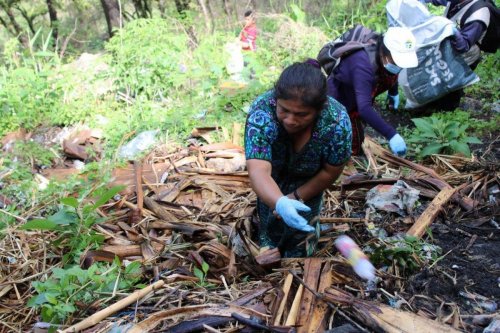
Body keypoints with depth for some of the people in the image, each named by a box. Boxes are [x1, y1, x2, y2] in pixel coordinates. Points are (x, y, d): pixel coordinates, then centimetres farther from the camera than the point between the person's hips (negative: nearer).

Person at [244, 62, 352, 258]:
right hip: (272, 178, 0)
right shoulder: (261, 113, -41)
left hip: (308, 181, 0)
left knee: (300, 230, 8)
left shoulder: (337, 122, -37)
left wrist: (297, 196, -16)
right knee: (269, 224, 13)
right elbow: (258, 171, -50)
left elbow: (330, 172, -20)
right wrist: (280, 203, -68)